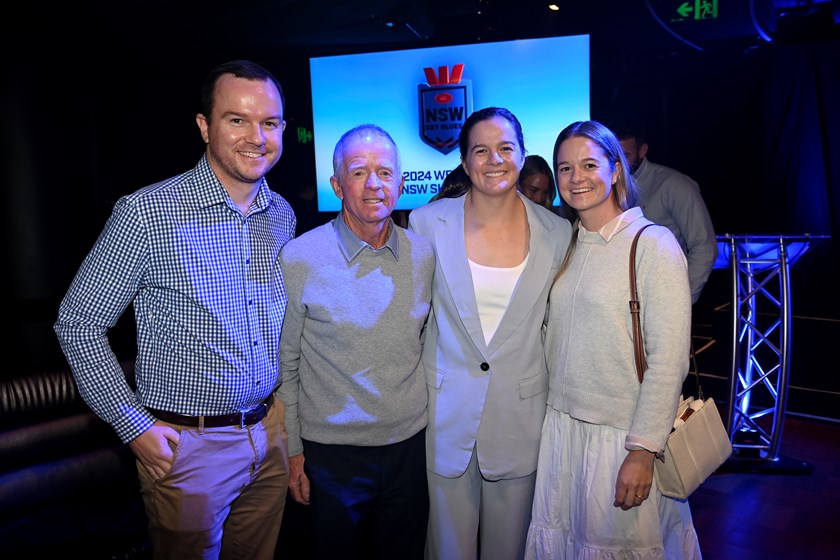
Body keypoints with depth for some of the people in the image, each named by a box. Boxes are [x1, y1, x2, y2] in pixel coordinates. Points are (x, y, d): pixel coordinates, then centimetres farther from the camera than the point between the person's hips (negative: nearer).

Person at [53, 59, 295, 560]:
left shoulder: (283, 215, 1)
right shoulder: (147, 214, -17)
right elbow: (78, 325, -10)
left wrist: (284, 399, 10)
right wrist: (135, 427, -11)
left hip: (270, 430, 6)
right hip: (186, 445, -5)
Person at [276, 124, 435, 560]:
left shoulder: (422, 254, -2)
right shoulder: (299, 259, -12)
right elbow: (284, 364, -5)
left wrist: (429, 419, 10)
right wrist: (292, 451, -3)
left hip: (410, 443, 3)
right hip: (333, 451, -3)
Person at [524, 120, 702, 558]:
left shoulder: (654, 244, -11)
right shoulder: (568, 245, 7)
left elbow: (669, 359, -15)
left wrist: (643, 450, -18)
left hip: (623, 434, -5)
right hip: (561, 424, 6)